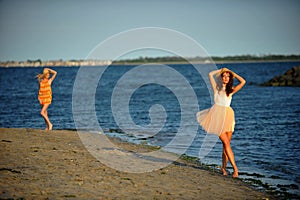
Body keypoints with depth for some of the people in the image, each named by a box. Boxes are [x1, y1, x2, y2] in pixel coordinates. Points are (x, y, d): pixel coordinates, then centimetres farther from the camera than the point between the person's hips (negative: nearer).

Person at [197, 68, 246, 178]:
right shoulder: (216, 87, 10)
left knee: (226, 144, 0)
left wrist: (233, 73, 9)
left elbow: (243, 82, 0)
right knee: (226, 143, -10)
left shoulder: (231, 90, 10)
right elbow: (210, 74, 9)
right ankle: (235, 168, -13)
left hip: (228, 115, 2)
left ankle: (224, 167, 10)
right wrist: (221, 70, 16)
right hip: (218, 115, -2)